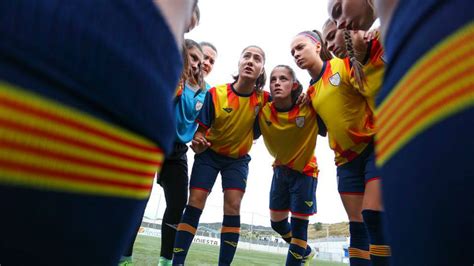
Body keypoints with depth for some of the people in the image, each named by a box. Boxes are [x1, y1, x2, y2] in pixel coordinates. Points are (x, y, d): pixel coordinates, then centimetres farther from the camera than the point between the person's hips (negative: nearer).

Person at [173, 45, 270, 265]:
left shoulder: (263, 98, -17)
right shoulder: (215, 93, -21)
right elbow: (201, 130, -16)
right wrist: (198, 144, -39)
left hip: (238, 159, 1)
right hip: (210, 154, -1)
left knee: (233, 206, -11)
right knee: (195, 203, -7)